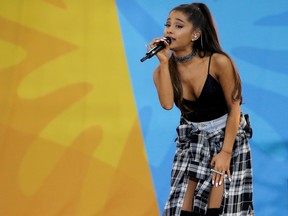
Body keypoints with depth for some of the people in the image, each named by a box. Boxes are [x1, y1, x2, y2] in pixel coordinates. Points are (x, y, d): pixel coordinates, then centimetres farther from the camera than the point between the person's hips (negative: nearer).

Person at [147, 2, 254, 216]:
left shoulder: (218, 62, -18)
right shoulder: (165, 69, -6)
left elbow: (234, 109, -12)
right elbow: (167, 104, -25)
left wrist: (225, 152, -16)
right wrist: (164, 62, -26)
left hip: (227, 138, -4)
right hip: (192, 142, 4)